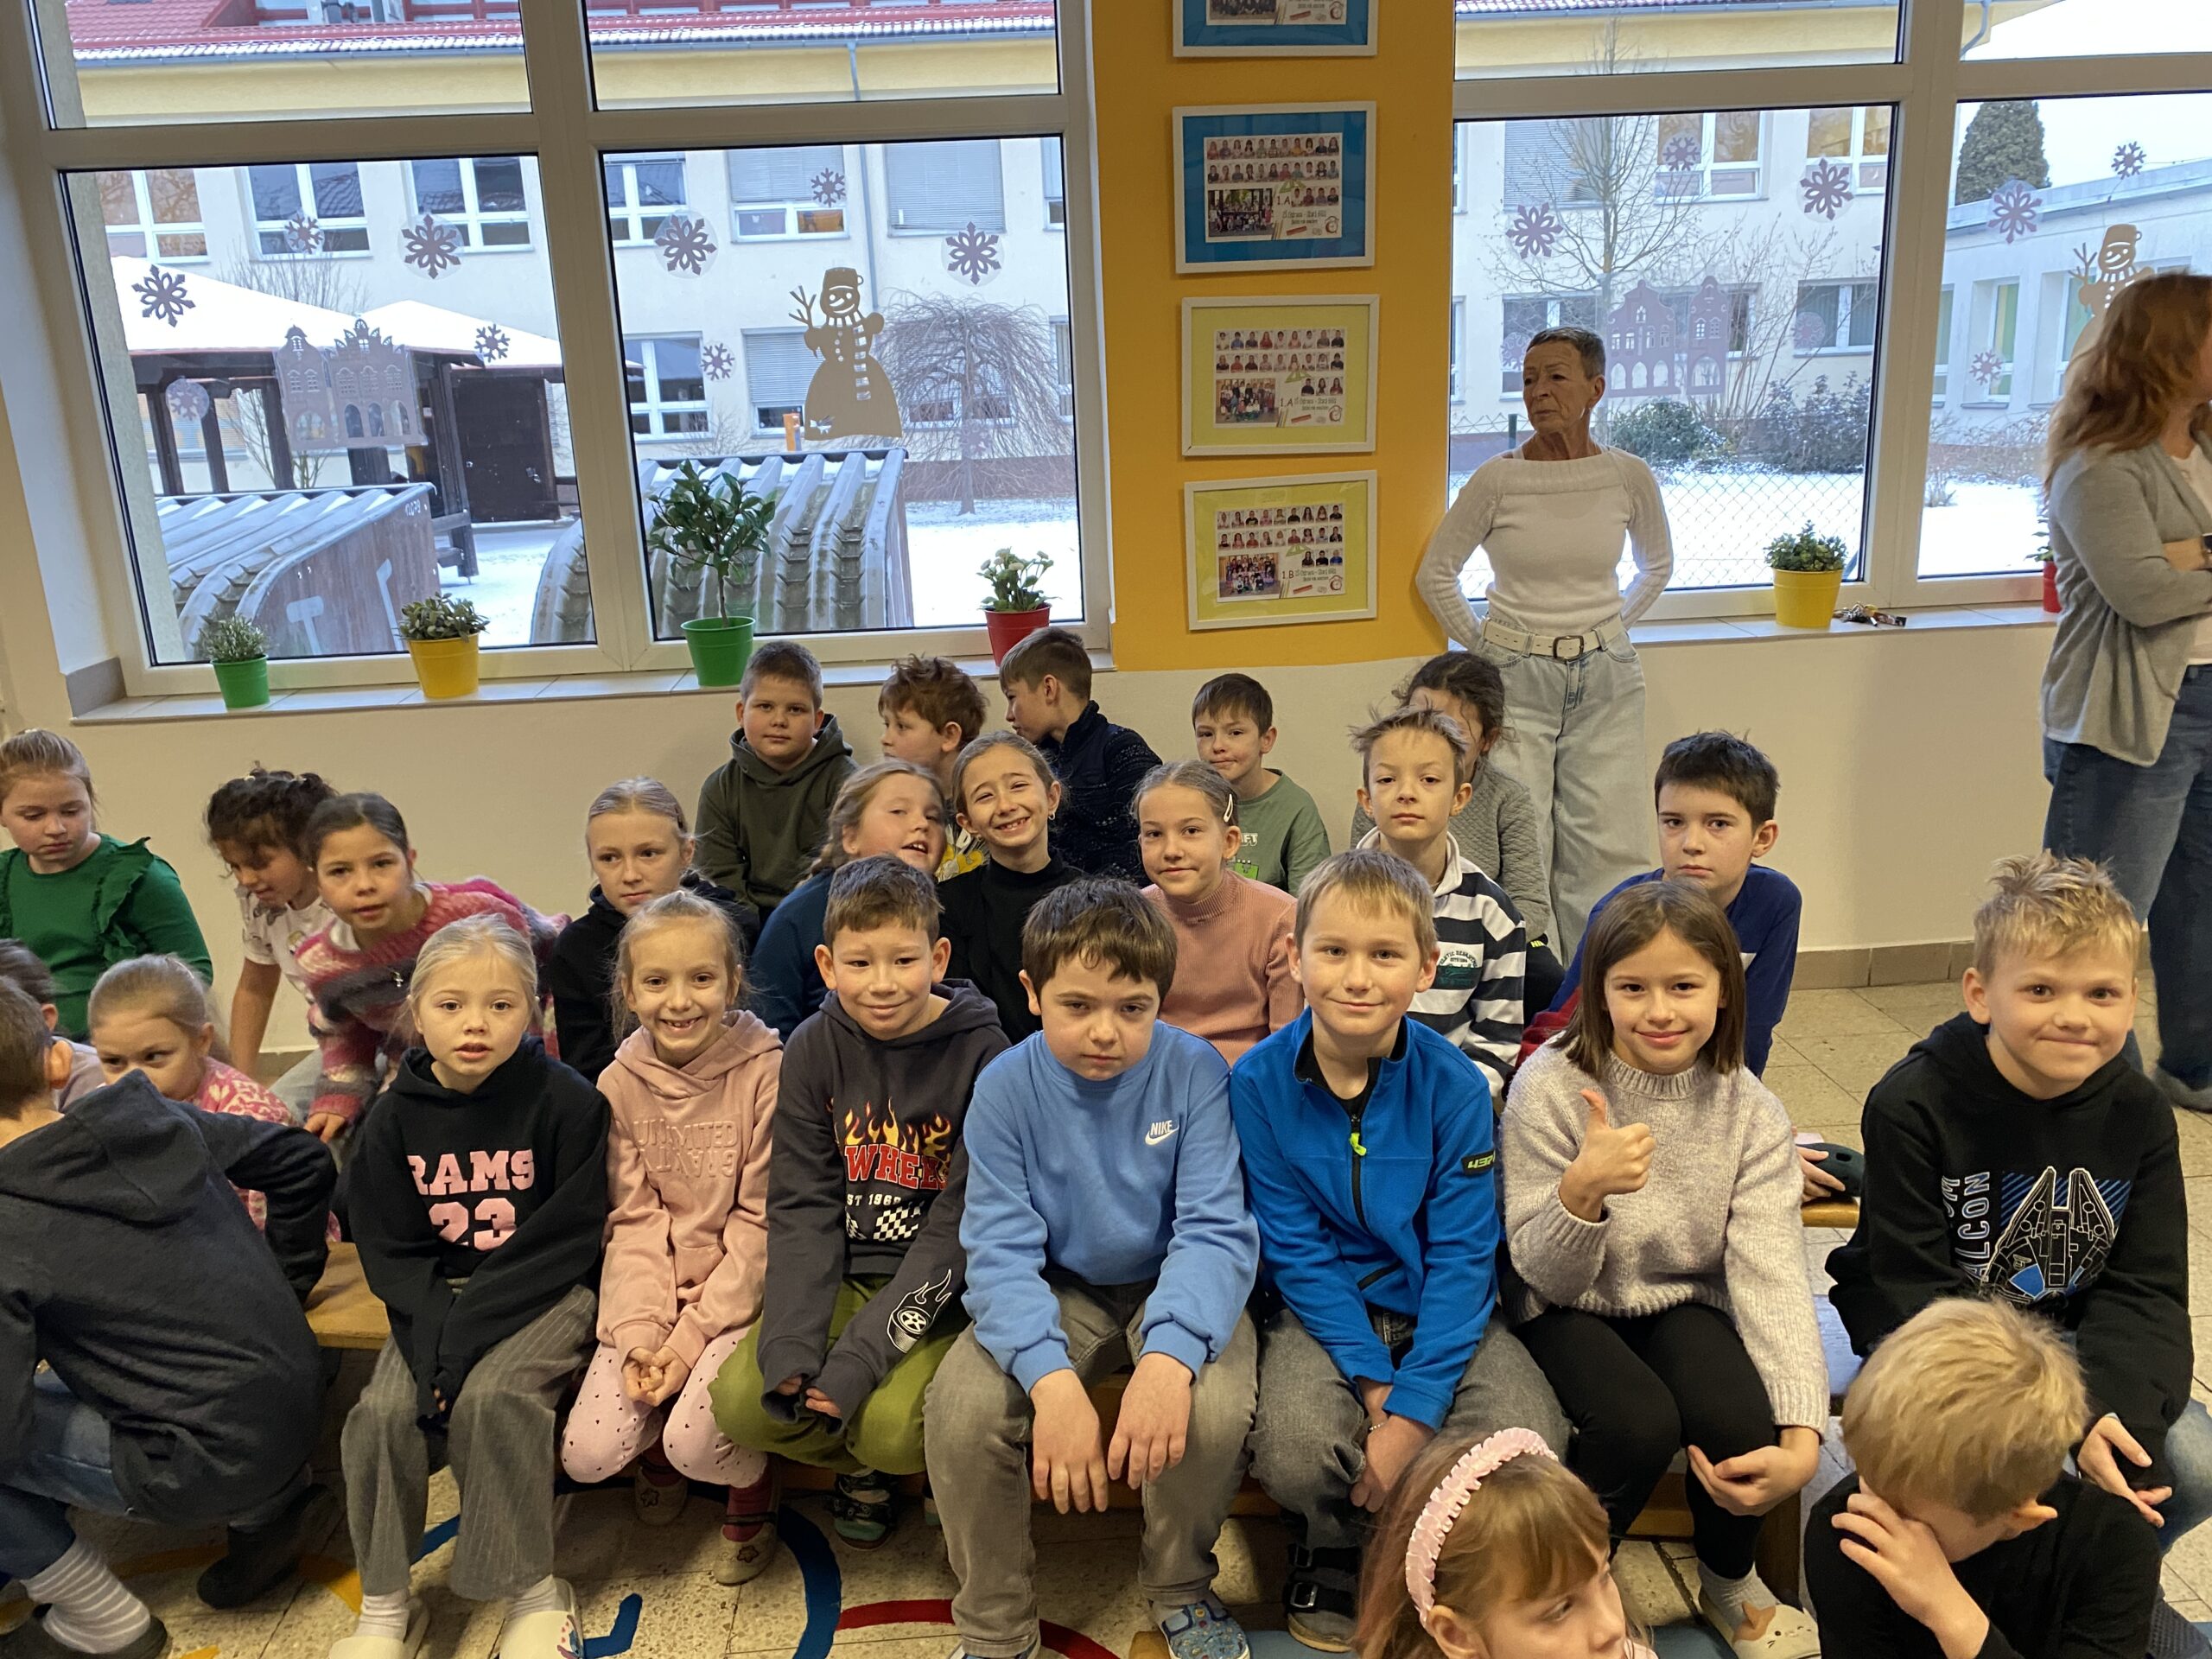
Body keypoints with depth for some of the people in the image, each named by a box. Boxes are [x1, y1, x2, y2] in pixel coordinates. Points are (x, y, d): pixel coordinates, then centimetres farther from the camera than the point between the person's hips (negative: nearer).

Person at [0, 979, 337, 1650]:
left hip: (212, 1464, -7)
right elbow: (303, 1162, 9)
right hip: (299, 1405, 7)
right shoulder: (159, 1118, -2)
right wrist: (283, 1287, 18)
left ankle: (106, 1621, 14)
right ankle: (269, 1511, 21)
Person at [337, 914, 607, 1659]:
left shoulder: (566, 1100, -14)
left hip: (546, 1292, -4)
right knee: (383, 1409, -19)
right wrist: (436, 1328, -17)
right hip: (439, 1296, 4)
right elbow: (388, 1250, 1)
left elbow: (565, 1240, -14)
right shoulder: (395, 1115, -1)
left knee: (489, 1396, -28)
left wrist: (469, 1327, -21)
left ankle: (534, 1593, -8)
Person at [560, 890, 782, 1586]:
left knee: (696, 1442, -23)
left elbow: (759, 1223, -12)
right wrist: (641, 1332, -15)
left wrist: (693, 1335, -15)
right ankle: (658, 1451, 26)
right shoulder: (621, 1083, 0)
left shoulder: (765, 1071, -13)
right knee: (587, 1454, -11)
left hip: (738, 1293, -3)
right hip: (650, 1293, 4)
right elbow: (632, 1220, -2)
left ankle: (752, 1494, 14)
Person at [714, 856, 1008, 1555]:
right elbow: (802, 1207, -4)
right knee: (742, 1402, -17)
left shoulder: (979, 1052, -13)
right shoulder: (815, 1050, -3)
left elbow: (960, 1225, -15)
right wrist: (790, 1344, -19)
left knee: (892, 1427, -27)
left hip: (939, 1286, -3)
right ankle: (859, 1467, 14)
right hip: (842, 1274, 4)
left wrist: (861, 1355, -23)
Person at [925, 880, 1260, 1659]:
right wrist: (1051, 1379, -36)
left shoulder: (1196, 1074, -16)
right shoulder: (1005, 1087, -13)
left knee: (1214, 1409, -30)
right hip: (1059, 1291, 1)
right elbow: (1003, 1250, -18)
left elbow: (1214, 1233, -20)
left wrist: (1170, 1358, -39)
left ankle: (1179, 1588, 6)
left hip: (1171, 1288, -1)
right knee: (960, 1409, -25)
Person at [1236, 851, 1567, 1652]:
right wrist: (1373, 1380, -17)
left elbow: (1463, 1255, -13)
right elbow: (1294, 1249, -10)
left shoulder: (1456, 1085, -13)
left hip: (1441, 1311, 1)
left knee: (1529, 1440, -24)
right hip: (1322, 1310, 0)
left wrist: (1413, 1411, -20)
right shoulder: (1260, 1081, -13)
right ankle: (1332, 1552, 9)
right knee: (1297, 1447, -28)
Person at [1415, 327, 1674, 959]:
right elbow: (1436, 573, 4)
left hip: (1606, 679, 2)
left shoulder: (1629, 476, -1)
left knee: (1602, 844, 5)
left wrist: (1611, 624, 10)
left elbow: (1657, 565, 18)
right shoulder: (1497, 479, -7)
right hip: (1516, 678, -2)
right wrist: (1480, 645, 4)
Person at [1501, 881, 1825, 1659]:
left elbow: (1771, 1275, -16)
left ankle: (1729, 1584, 11)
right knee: (1639, 1422, -30)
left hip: (1686, 1304, 3)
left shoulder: (1751, 1112, -9)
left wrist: (1801, 1438, -30)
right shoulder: (1550, 1087, -18)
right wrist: (1583, 1188, -38)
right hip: (1573, 1312, -3)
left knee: (1741, 1421, -25)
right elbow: (1548, 1279, -16)